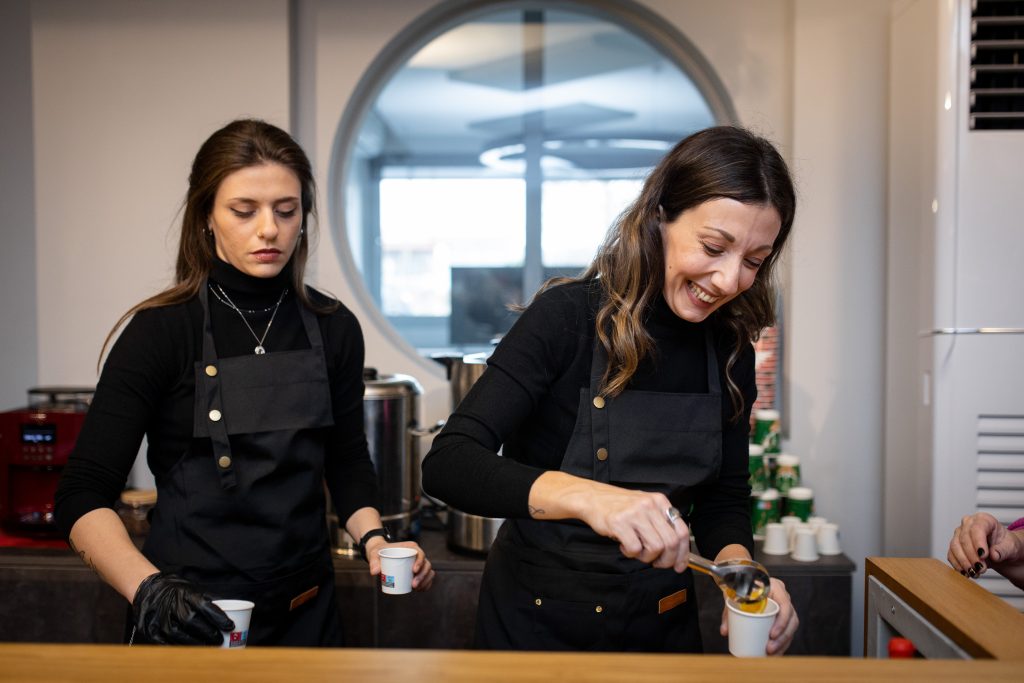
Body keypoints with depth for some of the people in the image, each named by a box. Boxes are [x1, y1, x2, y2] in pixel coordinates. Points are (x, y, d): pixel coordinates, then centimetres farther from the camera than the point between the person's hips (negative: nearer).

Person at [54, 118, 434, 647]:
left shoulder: (334, 328, -2)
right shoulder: (162, 331, -12)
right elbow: (82, 497, -14)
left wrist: (374, 540, -9)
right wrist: (149, 590, -29)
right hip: (189, 621, -3)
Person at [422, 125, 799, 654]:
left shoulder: (730, 349, -5)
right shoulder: (568, 315, -21)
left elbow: (723, 496, 3)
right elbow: (448, 463, -28)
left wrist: (737, 563, -19)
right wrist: (583, 495, -43)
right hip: (538, 624, -4)